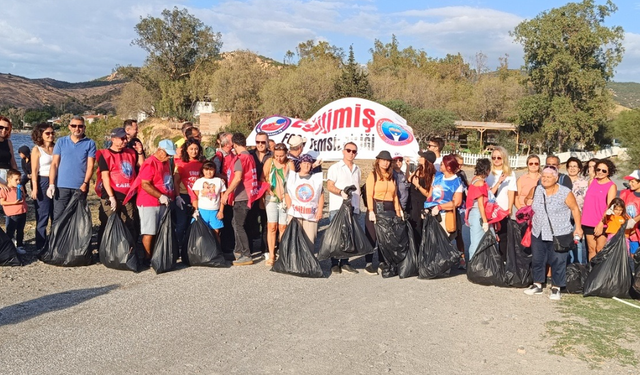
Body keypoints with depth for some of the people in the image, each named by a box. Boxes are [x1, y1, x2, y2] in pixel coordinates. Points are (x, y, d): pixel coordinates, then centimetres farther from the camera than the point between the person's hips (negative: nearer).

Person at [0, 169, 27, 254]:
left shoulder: (19, 188, 11)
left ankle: (19, 246, 25)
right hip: (12, 215, -6)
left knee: (20, 231, 15)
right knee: (10, 232, 3)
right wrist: (13, 202, -22)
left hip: (22, 213, 6)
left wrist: (22, 190, 2)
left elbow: (23, 198, 20)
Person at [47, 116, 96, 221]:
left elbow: (90, 166, -2)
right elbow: (54, 164, 6)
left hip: (81, 187, -1)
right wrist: (51, 184, -3)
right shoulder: (61, 142, 10)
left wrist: (85, 183, -14)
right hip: (61, 186, 1)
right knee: (58, 216, -2)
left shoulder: (90, 143, 5)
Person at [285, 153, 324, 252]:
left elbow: (321, 195, 10)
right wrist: (290, 209, -4)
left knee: (309, 239, -1)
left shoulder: (316, 178, 10)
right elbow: (287, 194, 7)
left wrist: (320, 210, 0)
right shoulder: (293, 177, 9)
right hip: (295, 214, 0)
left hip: (311, 214, 0)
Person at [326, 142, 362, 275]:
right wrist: (341, 192, -25)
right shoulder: (335, 168, 3)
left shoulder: (358, 170, 20)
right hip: (337, 207, -5)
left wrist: (358, 206, 15)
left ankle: (344, 263, 10)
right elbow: (330, 186, -6)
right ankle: (335, 264, 3)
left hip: (353, 208, 5)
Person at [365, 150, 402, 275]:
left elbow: (395, 195, 16)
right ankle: (368, 264, 3)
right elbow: (369, 194, -7)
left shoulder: (391, 177, 17)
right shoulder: (373, 175, 1)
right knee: (372, 237, -2)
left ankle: (382, 263, 17)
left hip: (389, 209, 5)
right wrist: (371, 211, -15)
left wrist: (398, 211, 10)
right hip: (376, 208, -5)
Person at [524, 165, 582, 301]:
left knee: (557, 261, -1)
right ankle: (537, 285, 24)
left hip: (558, 235, -5)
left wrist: (578, 227, -3)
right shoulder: (538, 190, 5)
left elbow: (575, 209, -1)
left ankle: (556, 288, 12)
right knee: (537, 259, 10)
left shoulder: (565, 193, -8)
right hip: (538, 233, 5)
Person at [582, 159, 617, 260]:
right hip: (588, 222, 4)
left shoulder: (611, 186, -4)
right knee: (591, 249, 8)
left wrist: (601, 224, -17)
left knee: (600, 250, -3)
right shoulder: (592, 181, 9)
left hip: (602, 224, -4)